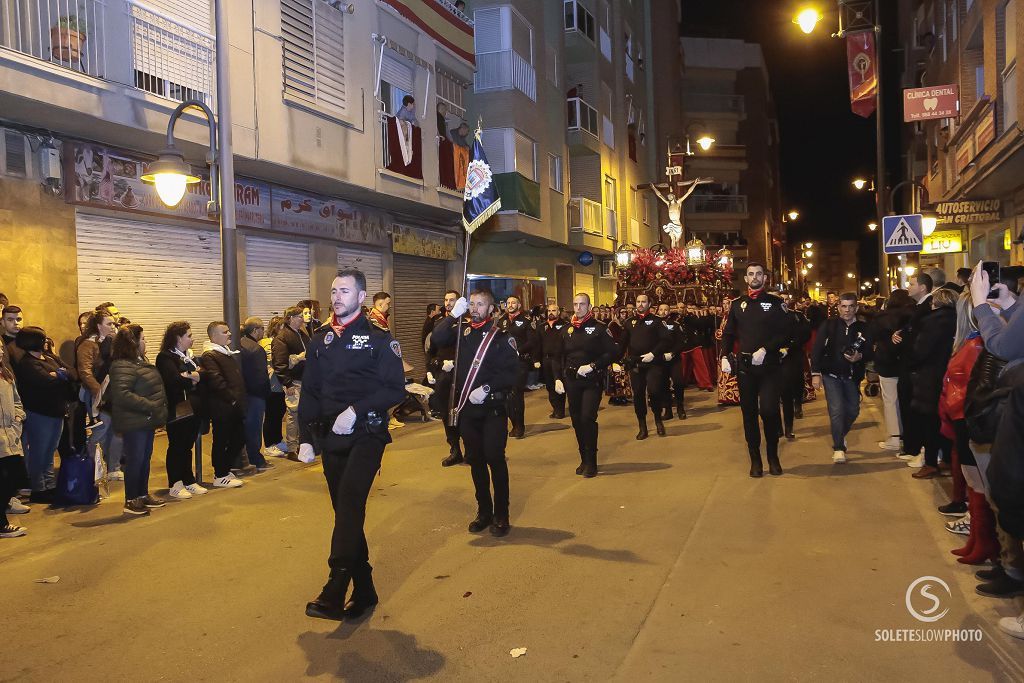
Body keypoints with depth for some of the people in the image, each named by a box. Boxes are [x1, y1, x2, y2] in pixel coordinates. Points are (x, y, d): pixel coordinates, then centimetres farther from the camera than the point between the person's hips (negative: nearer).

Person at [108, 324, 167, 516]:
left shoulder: (140, 362, 16)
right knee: (135, 460, -2)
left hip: (147, 421, 10)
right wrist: (149, 406, -25)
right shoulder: (122, 366, -17)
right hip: (134, 423, -10)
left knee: (145, 458, 16)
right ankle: (131, 501, 8)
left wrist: (159, 410, 11)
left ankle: (143, 495, 27)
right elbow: (121, 395, -27)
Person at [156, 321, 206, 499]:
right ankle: (175, 486, 8)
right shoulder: (165, 357, -9)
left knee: (188, 446, 13)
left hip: (193, 409, 8)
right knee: (176, 447, 0)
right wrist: (192, 378, -6)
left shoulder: (189, 356, 18)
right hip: (177, 411, -8)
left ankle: (189, 481, 21)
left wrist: (189, 376, -12)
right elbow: (173, 381, -24)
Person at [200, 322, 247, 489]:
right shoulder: (209, 356, -11)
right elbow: (216, 381, -20)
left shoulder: (230, 354, 19)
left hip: (235, 405, 9)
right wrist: (232, 398, -17)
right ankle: (220, 476, 13)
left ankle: (225, 469, 29)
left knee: (239, 438, 13)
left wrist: (241, 399, 7)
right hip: (221, 407, -9)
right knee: (221, 440, 1)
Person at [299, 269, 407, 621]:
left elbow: (396, 390, -8)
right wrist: (306, 438, 6)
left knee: (349, 504, -20)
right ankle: (364, 590, 21)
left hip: (366, 435, -5)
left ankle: (334, 593, -22)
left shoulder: (378, 339, -3)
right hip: (330, 439, 6)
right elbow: (310, 392, 13)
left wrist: (356, 410, -19)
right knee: (346, 512, 9)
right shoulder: (320, 339, 12)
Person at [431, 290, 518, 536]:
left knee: (495, 459, -3)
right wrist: (454, 313, -13)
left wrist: (487, 388, -20)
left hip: (493, 408, -4)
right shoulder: (462, 333, 9)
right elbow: (438, 337, -9)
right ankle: (483, 511, 25)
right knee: (475, 460, 12)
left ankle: (501, 515, 9)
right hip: (466, 407, 5)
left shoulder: (502, 338, -4)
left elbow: (512, 373, -11)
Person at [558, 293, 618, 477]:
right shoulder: (566, 330, 9)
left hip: (593, 381, -4)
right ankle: (584, 460, 23)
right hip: (571, 381, 5)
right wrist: (558, 378, 4)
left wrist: (592, 366, -16)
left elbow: (613, 352, -8)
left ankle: (591, 463, -1)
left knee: (588, 418, -12)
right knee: (577, 420, 9)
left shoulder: (599, 328, -4)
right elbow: (559, 357, 14)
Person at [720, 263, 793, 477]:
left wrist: (765, 349, -15)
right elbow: (728, 334, 13)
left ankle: (773, 457, 9)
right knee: (749, 413, 6)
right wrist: (725, 357, -2)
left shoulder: (775, 303, 2)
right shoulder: (737, 305, 10)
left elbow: (787, 333, -5)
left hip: (770, 365, -3)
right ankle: (755, 460, 17)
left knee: (769, 410, -12)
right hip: (745, 366, 3)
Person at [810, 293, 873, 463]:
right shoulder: (829, 325, -5)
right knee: (837, 410, -11)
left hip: (852, 376, 3)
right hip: (831, 374, -3)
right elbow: (817, 349, -8)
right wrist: (815, 373, -13)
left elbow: (870, 353, 2)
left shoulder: (863, 328, 1)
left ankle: (840, 434, 40)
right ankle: (839, 448, 0)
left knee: (853, 410, 11)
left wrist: (860, 357, -21)